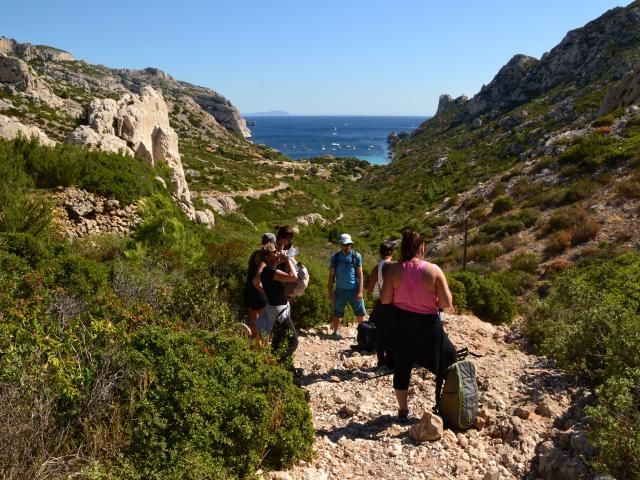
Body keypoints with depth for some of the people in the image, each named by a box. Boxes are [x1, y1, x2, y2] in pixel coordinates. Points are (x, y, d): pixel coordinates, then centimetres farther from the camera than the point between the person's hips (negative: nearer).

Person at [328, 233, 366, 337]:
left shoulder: (356, 256, -4)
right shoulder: (335, 257, -2)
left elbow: (360, 274, -2)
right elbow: (331, 275, 3)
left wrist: (360, 291, -8)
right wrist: (330, 292, 0)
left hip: (354, 290, 0)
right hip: (340, 290, 0)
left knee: (360, 313, 6)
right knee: (337, 314, 10)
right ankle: (335, 332, 26)